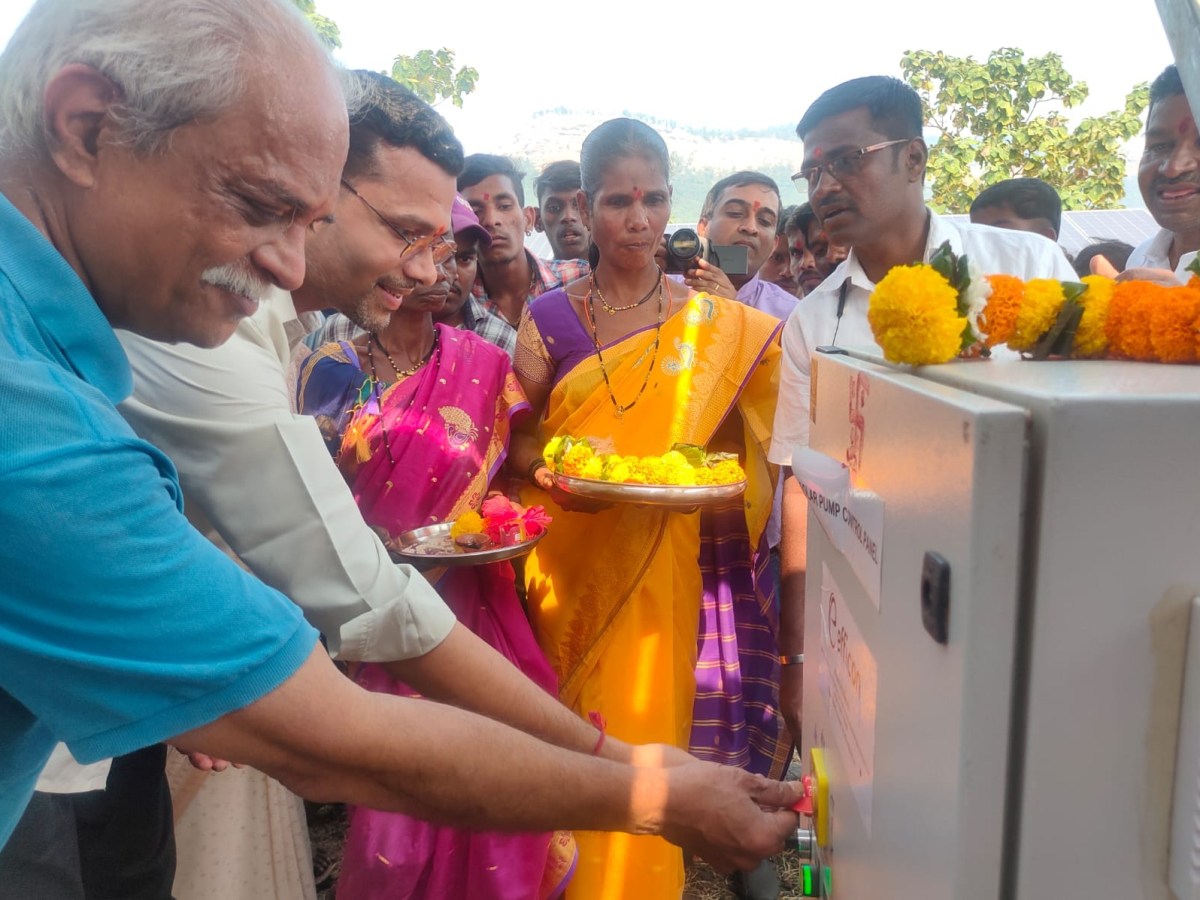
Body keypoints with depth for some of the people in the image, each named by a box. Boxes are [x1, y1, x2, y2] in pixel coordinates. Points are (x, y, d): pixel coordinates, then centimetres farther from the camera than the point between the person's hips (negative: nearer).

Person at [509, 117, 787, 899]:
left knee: (651, 718, 4)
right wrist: (548, 475, -15)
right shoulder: (548, 320, 2)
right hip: (573, 565, 1)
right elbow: (521, 439, 4)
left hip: (667, 573, 0)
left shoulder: (719, 328, 3)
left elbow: (739, 447, 7)